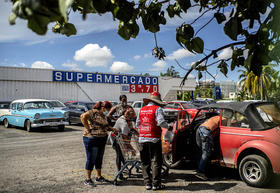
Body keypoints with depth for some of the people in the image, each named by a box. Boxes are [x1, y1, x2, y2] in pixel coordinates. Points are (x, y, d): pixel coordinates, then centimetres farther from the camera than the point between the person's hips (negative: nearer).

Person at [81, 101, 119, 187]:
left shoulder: (102, 115, 15)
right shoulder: (93, 112, -13)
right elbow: (83, 117, -27)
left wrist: (112, 129, 11)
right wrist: (88, 128, -23)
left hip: (102, 139, 9)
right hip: (92, 139, -9)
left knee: (99, 159, 16)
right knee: (91, 159, -1)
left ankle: (99, 177, 28)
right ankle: (87, 179, 10)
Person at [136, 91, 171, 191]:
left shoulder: (142, 109, 13)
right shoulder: (157, 109, -5)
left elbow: (137, 124, 16)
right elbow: (161, 122, -16)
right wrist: (168, 127, 1)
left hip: (142, 138, 5)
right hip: (154, 138, -5)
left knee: (145, 162, 12)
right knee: (156, 161, 3)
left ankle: (147, 183, 14)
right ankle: (156, 184, 4)